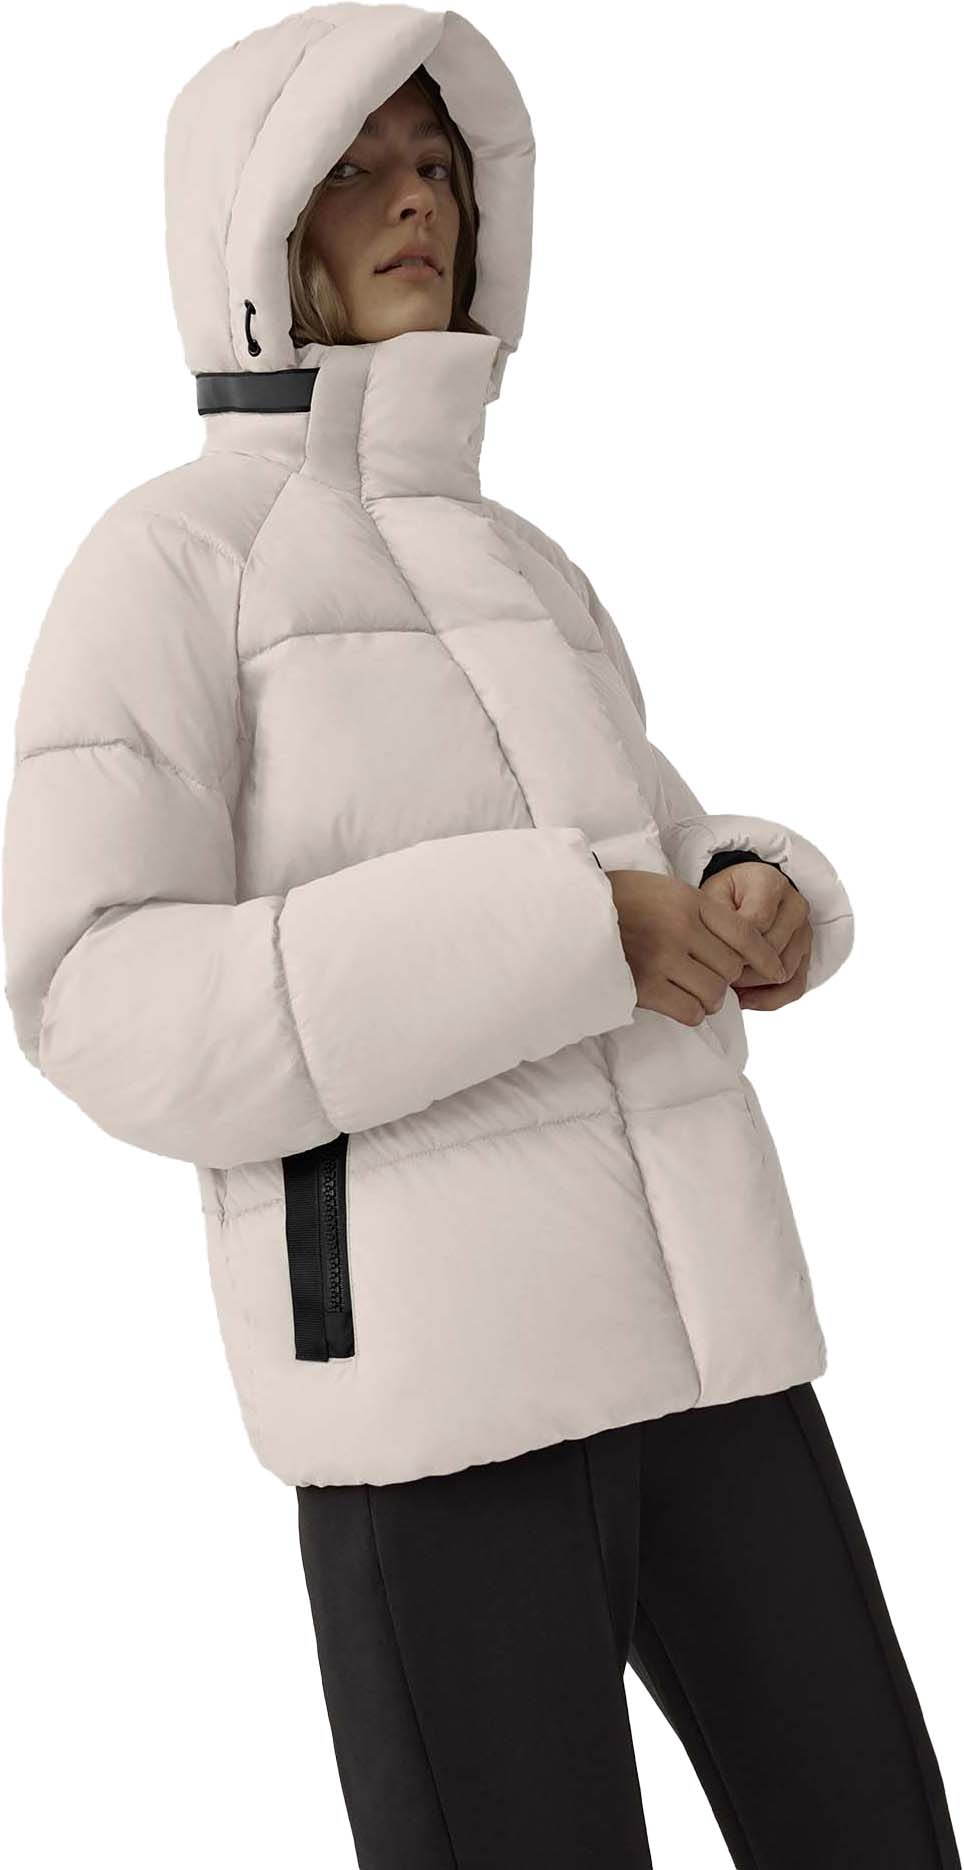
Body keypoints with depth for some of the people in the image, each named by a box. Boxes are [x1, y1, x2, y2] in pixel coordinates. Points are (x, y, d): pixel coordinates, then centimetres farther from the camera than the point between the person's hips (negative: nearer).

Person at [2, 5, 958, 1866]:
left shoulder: (526, 582, 19)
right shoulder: (163, 562, -4)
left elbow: (663, 887, 23)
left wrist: (764, 912, -3)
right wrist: (550, 939, -19)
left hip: (679, 1312, 7)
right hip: (426, 1343, -7)